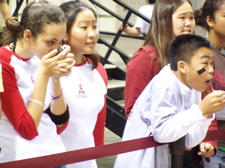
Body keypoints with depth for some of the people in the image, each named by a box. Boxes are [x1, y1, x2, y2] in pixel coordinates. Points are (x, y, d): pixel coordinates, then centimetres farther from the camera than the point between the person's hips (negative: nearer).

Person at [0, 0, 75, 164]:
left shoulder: (41, 60, 3)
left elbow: (60, 124, 2)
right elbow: (28, 129, -18)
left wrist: (56, 77, -9)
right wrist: (43, 75, -20)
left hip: (56, 154, 7)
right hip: (23, 159, -6)